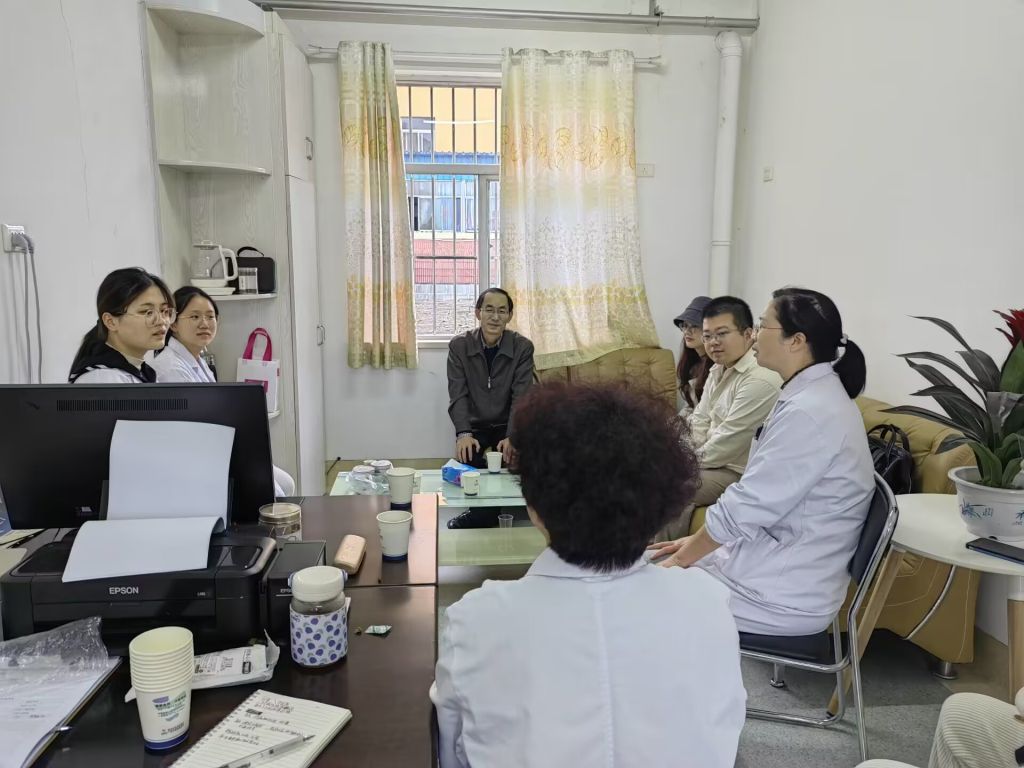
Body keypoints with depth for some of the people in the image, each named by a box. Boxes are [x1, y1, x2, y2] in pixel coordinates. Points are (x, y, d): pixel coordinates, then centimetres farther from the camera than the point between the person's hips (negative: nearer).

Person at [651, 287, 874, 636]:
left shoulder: (809, 412, -24)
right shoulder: (813, 396, 7)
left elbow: (744, 508, -22)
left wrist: (680, 559, -8)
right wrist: (697, 540, 10)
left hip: (784, 593, -9)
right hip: (781, 564, 9)